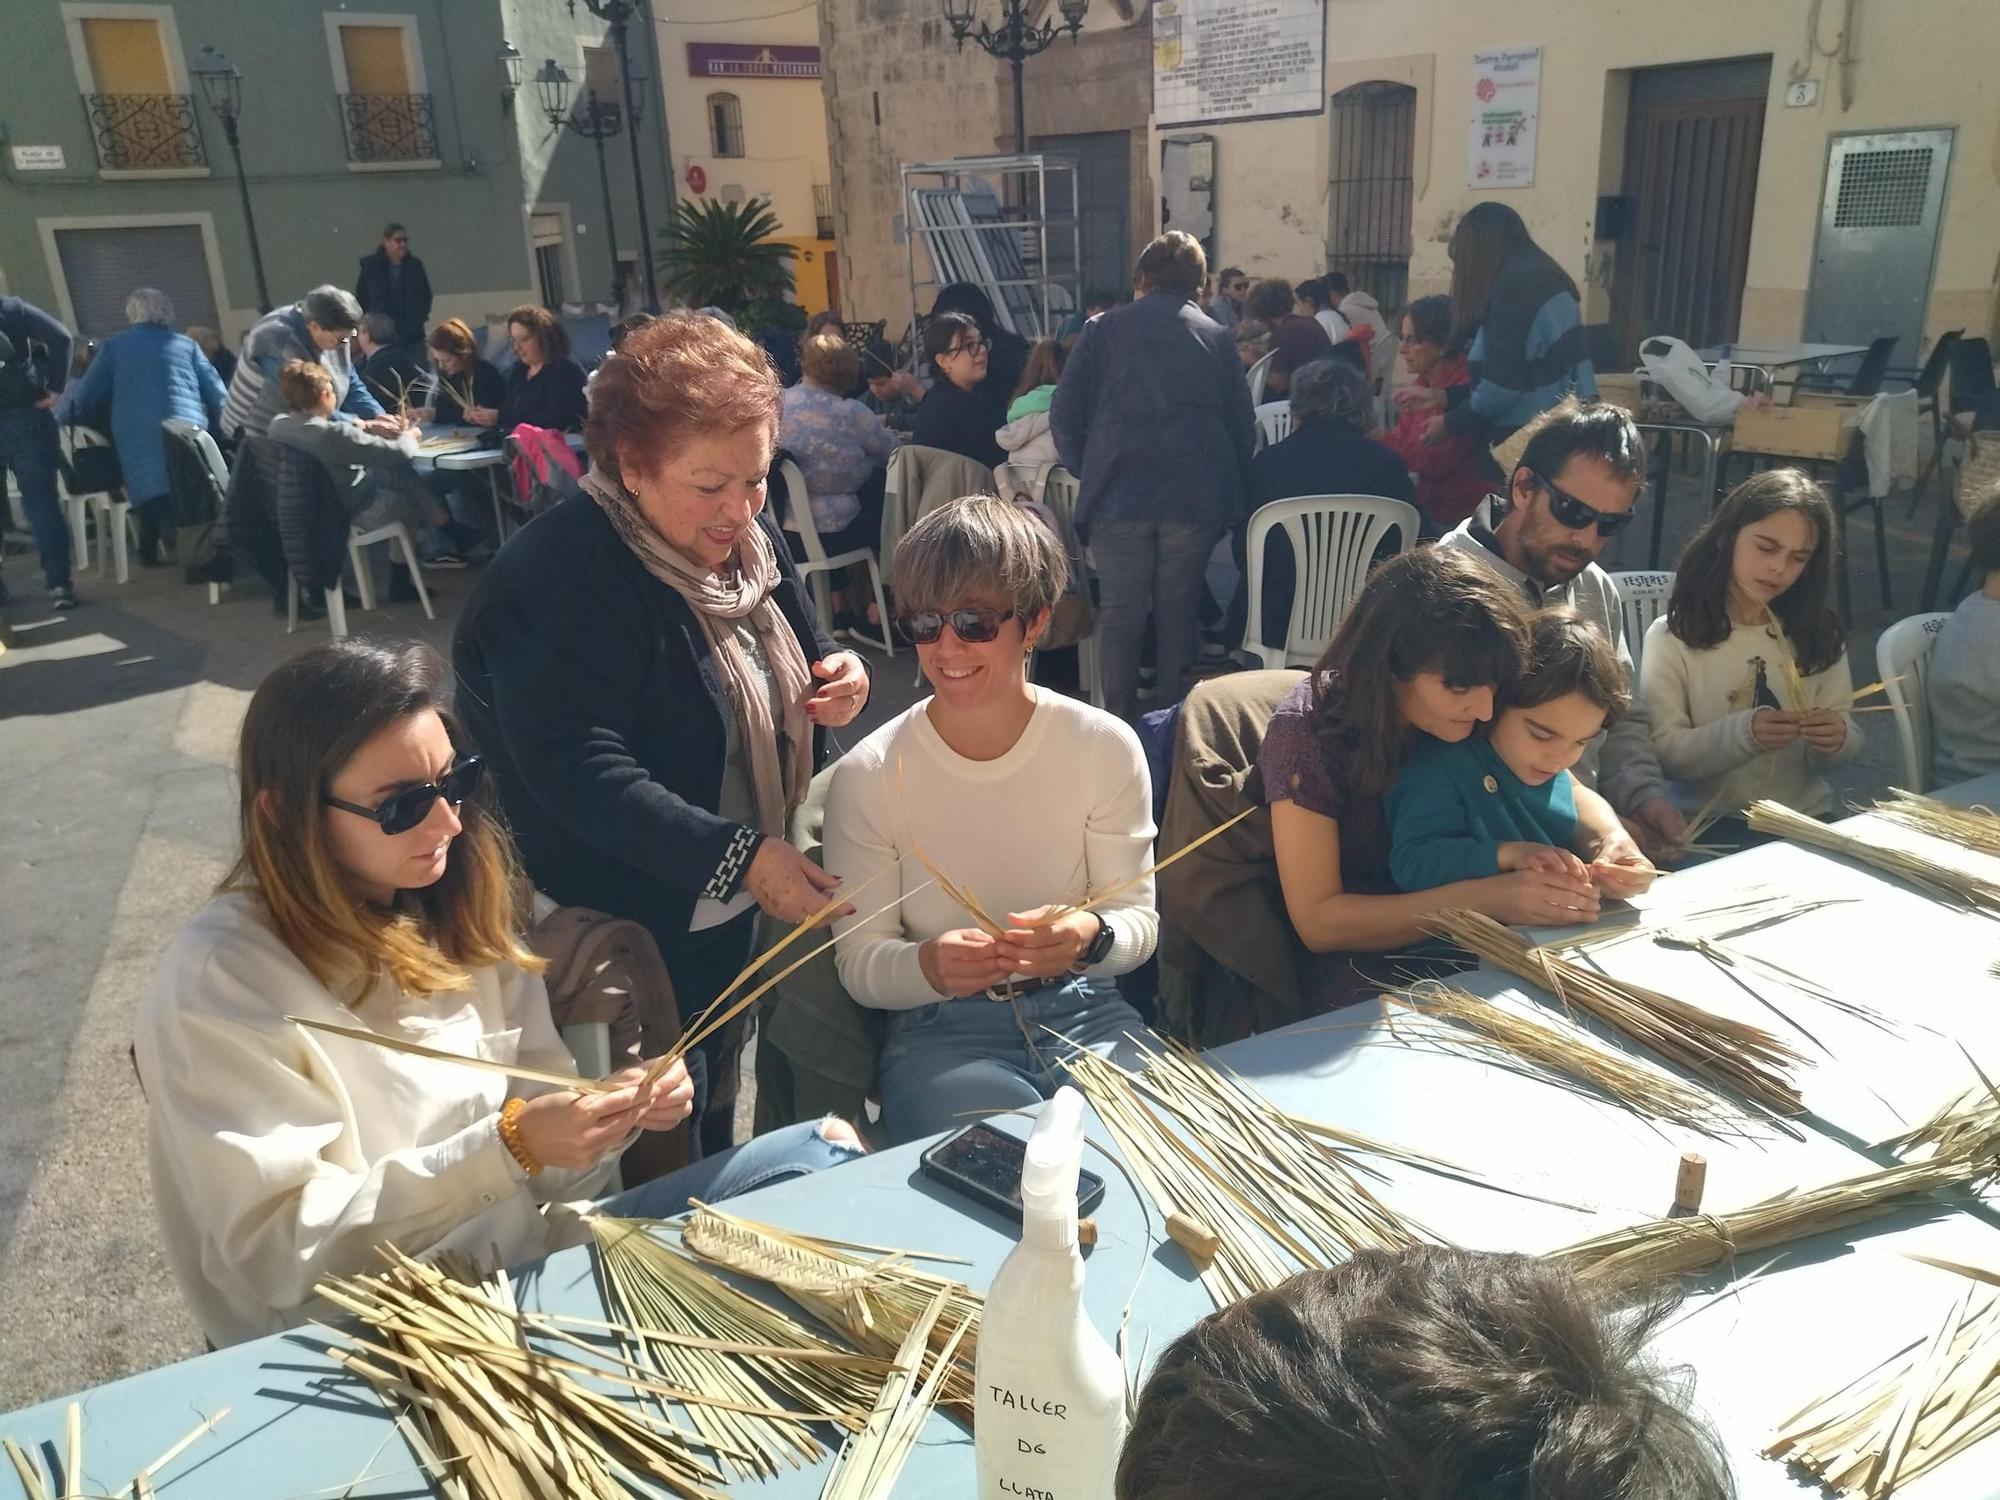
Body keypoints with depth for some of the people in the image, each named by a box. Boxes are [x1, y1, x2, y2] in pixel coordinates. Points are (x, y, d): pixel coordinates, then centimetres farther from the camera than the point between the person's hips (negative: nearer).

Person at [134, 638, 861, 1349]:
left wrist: (616, 1109, -13)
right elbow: (280, 1253, -19)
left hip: (532, 1255, 7)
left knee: (818, 1154, -2)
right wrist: (506, 1150, -27)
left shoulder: (456, 911, 3)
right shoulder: (220, 983, -17)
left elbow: (535, 1116, 8)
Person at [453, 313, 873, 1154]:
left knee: (713, 1119, 26)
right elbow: (579, 772, -32)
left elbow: (791, 668, 17)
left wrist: (837, 683, -7)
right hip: (630, 935, -8)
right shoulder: (557, 581, -24)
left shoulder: (746, 542, 2)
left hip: (737, 916, 8)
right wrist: (740, 858, -34)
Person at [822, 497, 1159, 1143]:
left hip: (1085, 1012, 2)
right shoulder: (867, 776, -7)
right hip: (941, 1034, -2)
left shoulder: (1107, 747, -4)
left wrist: (1091, 937, -24)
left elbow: (1138, 920, 1)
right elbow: (860, 962, -3)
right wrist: (928, 966, -26)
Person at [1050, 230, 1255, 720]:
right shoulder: (1218, 339, 10)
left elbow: (1065, 413, 4)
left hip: (1118, 494, -1)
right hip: (1195, 496, 1)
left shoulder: (1104, 329, 7)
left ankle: (1117, 721, 8)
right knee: (1178, 611, 9)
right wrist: (1233, 490, 18)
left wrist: (1087, 472, 14)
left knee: (1119, 612, 6)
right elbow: (1242, 427, 9)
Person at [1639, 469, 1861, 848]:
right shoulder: (1673, 635, -4)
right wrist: (1744, 733, -27)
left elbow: (1848, 740, 8)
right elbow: (1663, 753, -11)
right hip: (1710, 826, -4)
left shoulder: (1819, 634, 10)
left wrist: (1838, 739, -15)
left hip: (1806, 818, 5)